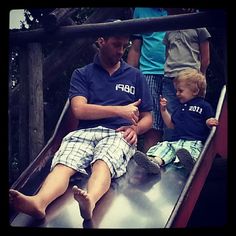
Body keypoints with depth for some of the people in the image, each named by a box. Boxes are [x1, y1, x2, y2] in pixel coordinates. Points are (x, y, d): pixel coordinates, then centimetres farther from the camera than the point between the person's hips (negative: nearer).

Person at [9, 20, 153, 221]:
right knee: (63, 164, -33)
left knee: (103, 163, -38)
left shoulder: (135, 76, 24)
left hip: (118, 134, 0)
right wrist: (120, 110, -3)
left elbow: (147, 118, 24)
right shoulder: (82, 74, 19)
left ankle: (89, 203, -68)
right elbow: (79, 110, 1)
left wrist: (135, 129, 0)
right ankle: (39, 202, -62)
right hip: (85, 132, 1)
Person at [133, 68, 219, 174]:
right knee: (163, 146, -21)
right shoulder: (180, 107, 28)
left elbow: (211, 122, 7)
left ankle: (188, 160, -73)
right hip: (177, 141, 6)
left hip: (195, 142, -6)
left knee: (191, 149, -39)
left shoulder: (204, 106, 9)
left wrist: (210, 123, -17)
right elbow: (171, 124, 32)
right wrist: (163, 110, 23)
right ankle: (155, 161, -52)